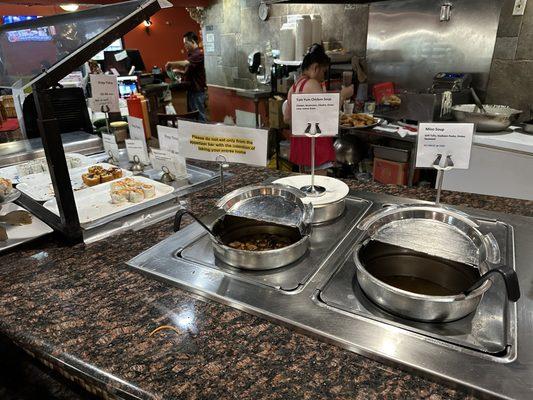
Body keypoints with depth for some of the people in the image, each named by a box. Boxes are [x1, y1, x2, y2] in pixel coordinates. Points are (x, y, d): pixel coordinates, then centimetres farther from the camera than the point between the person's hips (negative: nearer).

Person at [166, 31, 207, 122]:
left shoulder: (198, 53, -14)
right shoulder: (191, 54, 16)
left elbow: (184, 63, -27)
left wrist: (171, 63, -12)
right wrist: (178, 71, 7)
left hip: (197, 90, -9)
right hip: (191, 89, 10)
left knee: (199, 116, -6)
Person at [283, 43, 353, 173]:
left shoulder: (294, 86, 11)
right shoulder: (311, 84, -14)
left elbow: (287, 118, 16)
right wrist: (343, 95, -8)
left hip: (300, 141, 9)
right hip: (315, 143, -9)